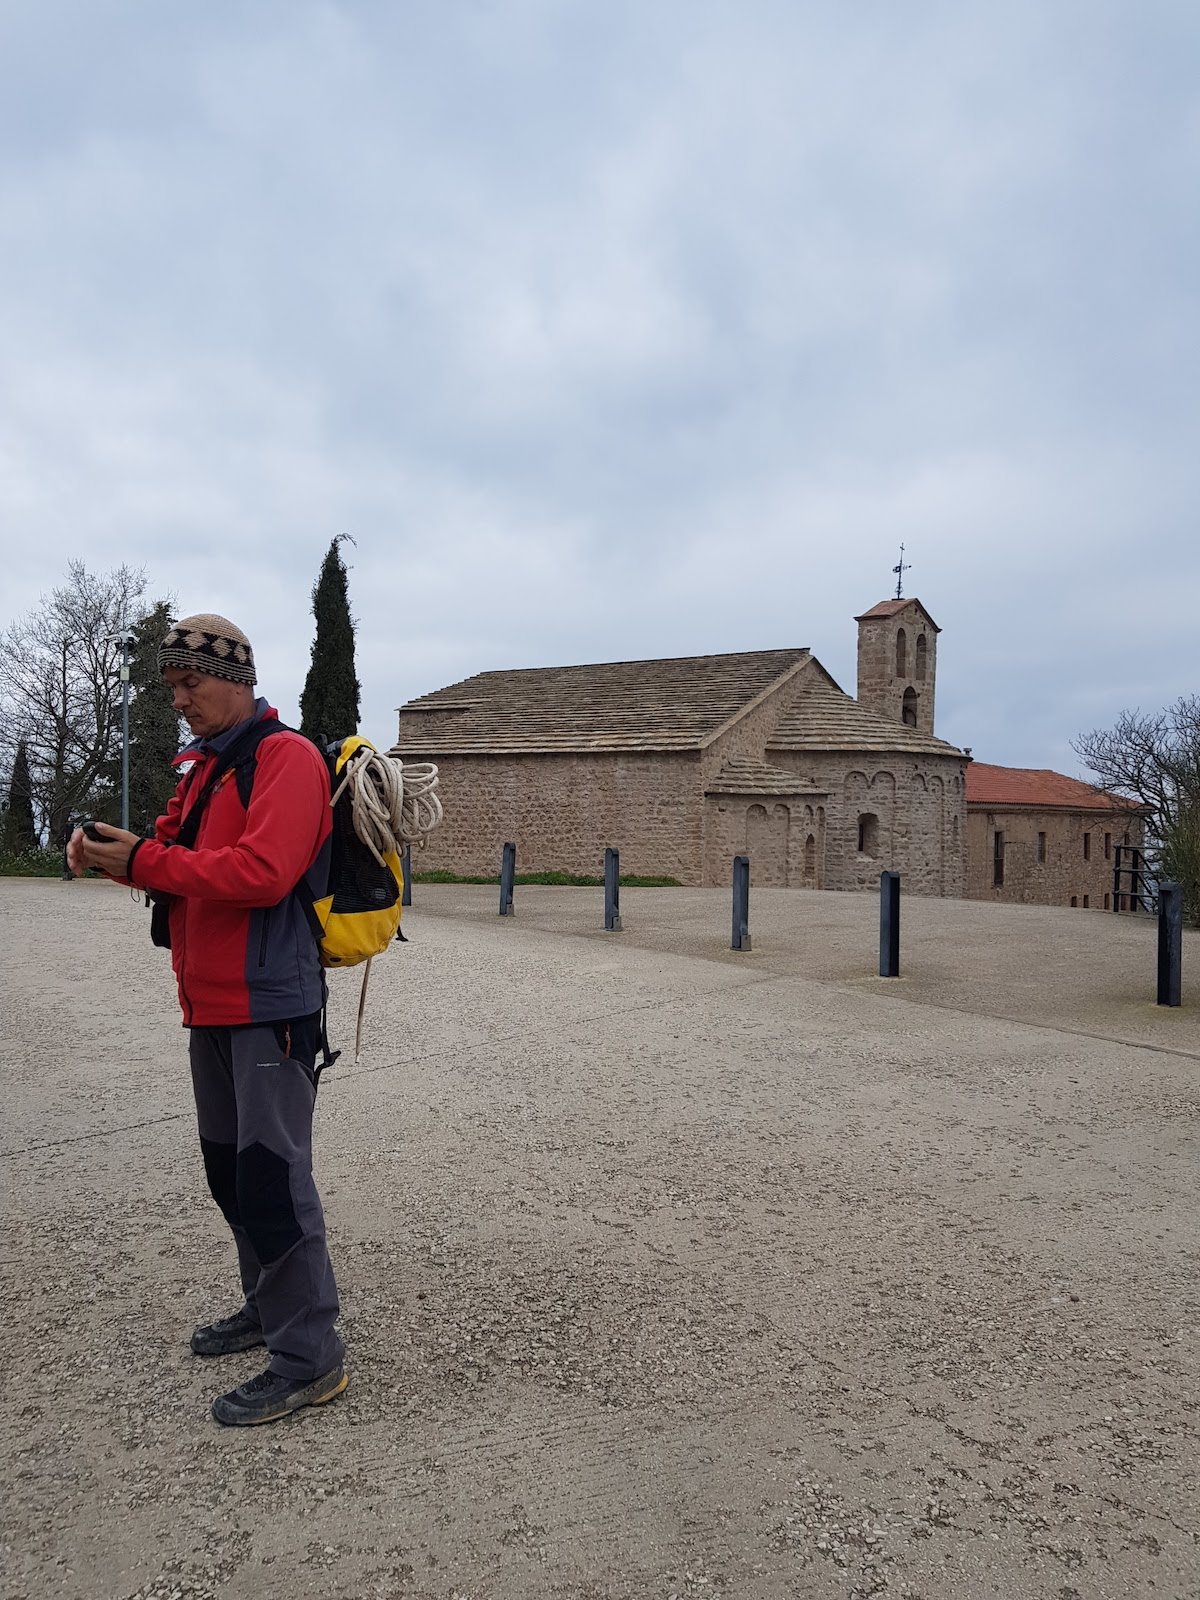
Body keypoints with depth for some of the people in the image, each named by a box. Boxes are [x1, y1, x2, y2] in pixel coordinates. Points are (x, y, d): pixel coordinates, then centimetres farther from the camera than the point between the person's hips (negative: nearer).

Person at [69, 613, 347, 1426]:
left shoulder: (287, 757, -12)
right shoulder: (203, 765, 17)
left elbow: (262, 871, -24)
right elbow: (176, 859, 17)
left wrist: (143, 862, -20)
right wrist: (115, 851, -3)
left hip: (270, 1005, -9)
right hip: (212, 1005, 9)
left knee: (273, 1176, -7)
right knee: (230, 1167, 17)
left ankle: (309, 1358, 4)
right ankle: (269, 1307, 33)